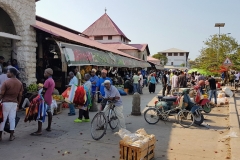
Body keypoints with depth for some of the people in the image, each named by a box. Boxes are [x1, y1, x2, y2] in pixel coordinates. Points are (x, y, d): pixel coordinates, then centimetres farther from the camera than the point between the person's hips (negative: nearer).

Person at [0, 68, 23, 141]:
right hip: (14, 103, 4)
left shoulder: (6, 82, -11)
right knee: (12, 119, 8)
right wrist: (18, 104, 16)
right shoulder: (20, 83, 5)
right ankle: (11, 136, 12)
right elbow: (20, 95, 8)